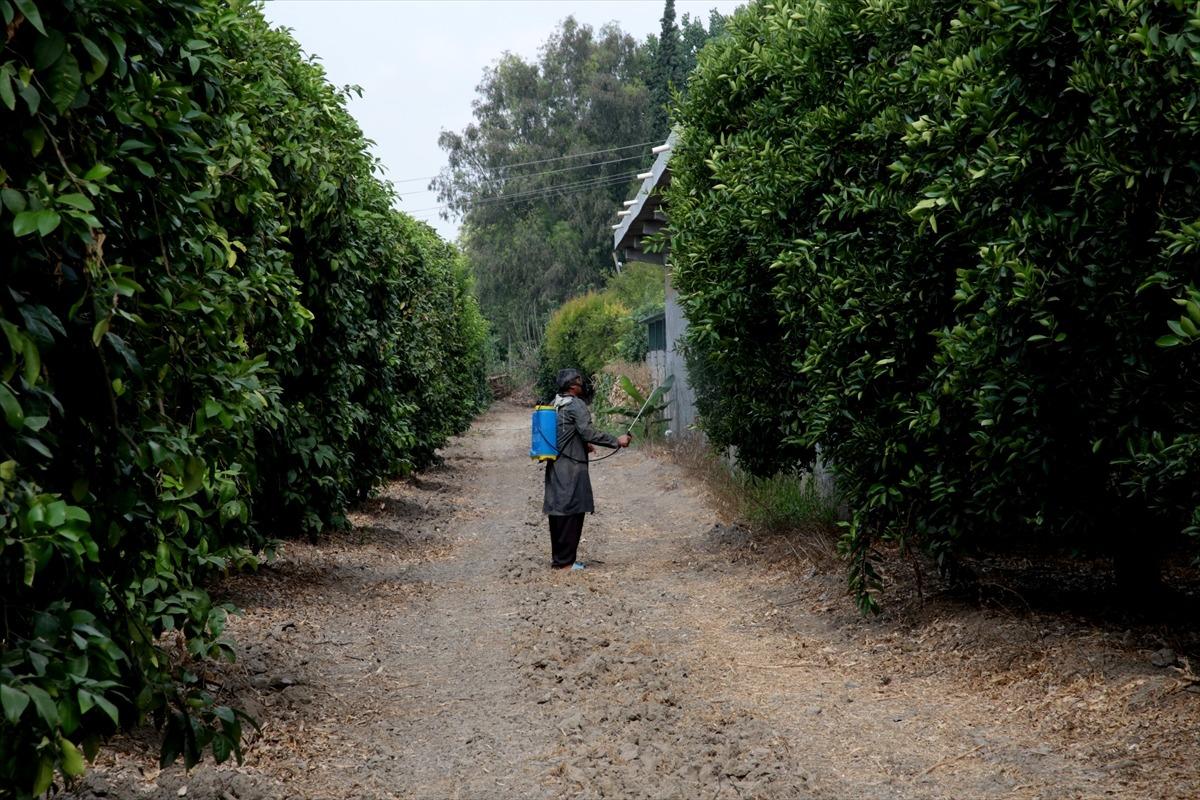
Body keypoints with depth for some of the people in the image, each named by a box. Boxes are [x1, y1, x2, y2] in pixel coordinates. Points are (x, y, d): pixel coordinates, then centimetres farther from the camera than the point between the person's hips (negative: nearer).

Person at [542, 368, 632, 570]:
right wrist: (616, 440, -16)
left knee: (558, 511, 12)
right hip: (571, 467, -9)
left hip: (555, 466, 9)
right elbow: (587, 431, -21)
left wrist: (582, 444, 33)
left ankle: (558, 558, 18)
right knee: (572, 512, -4)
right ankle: (565, 561, -2)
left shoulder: (556, 405, 14)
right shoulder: (576, 405, -12)